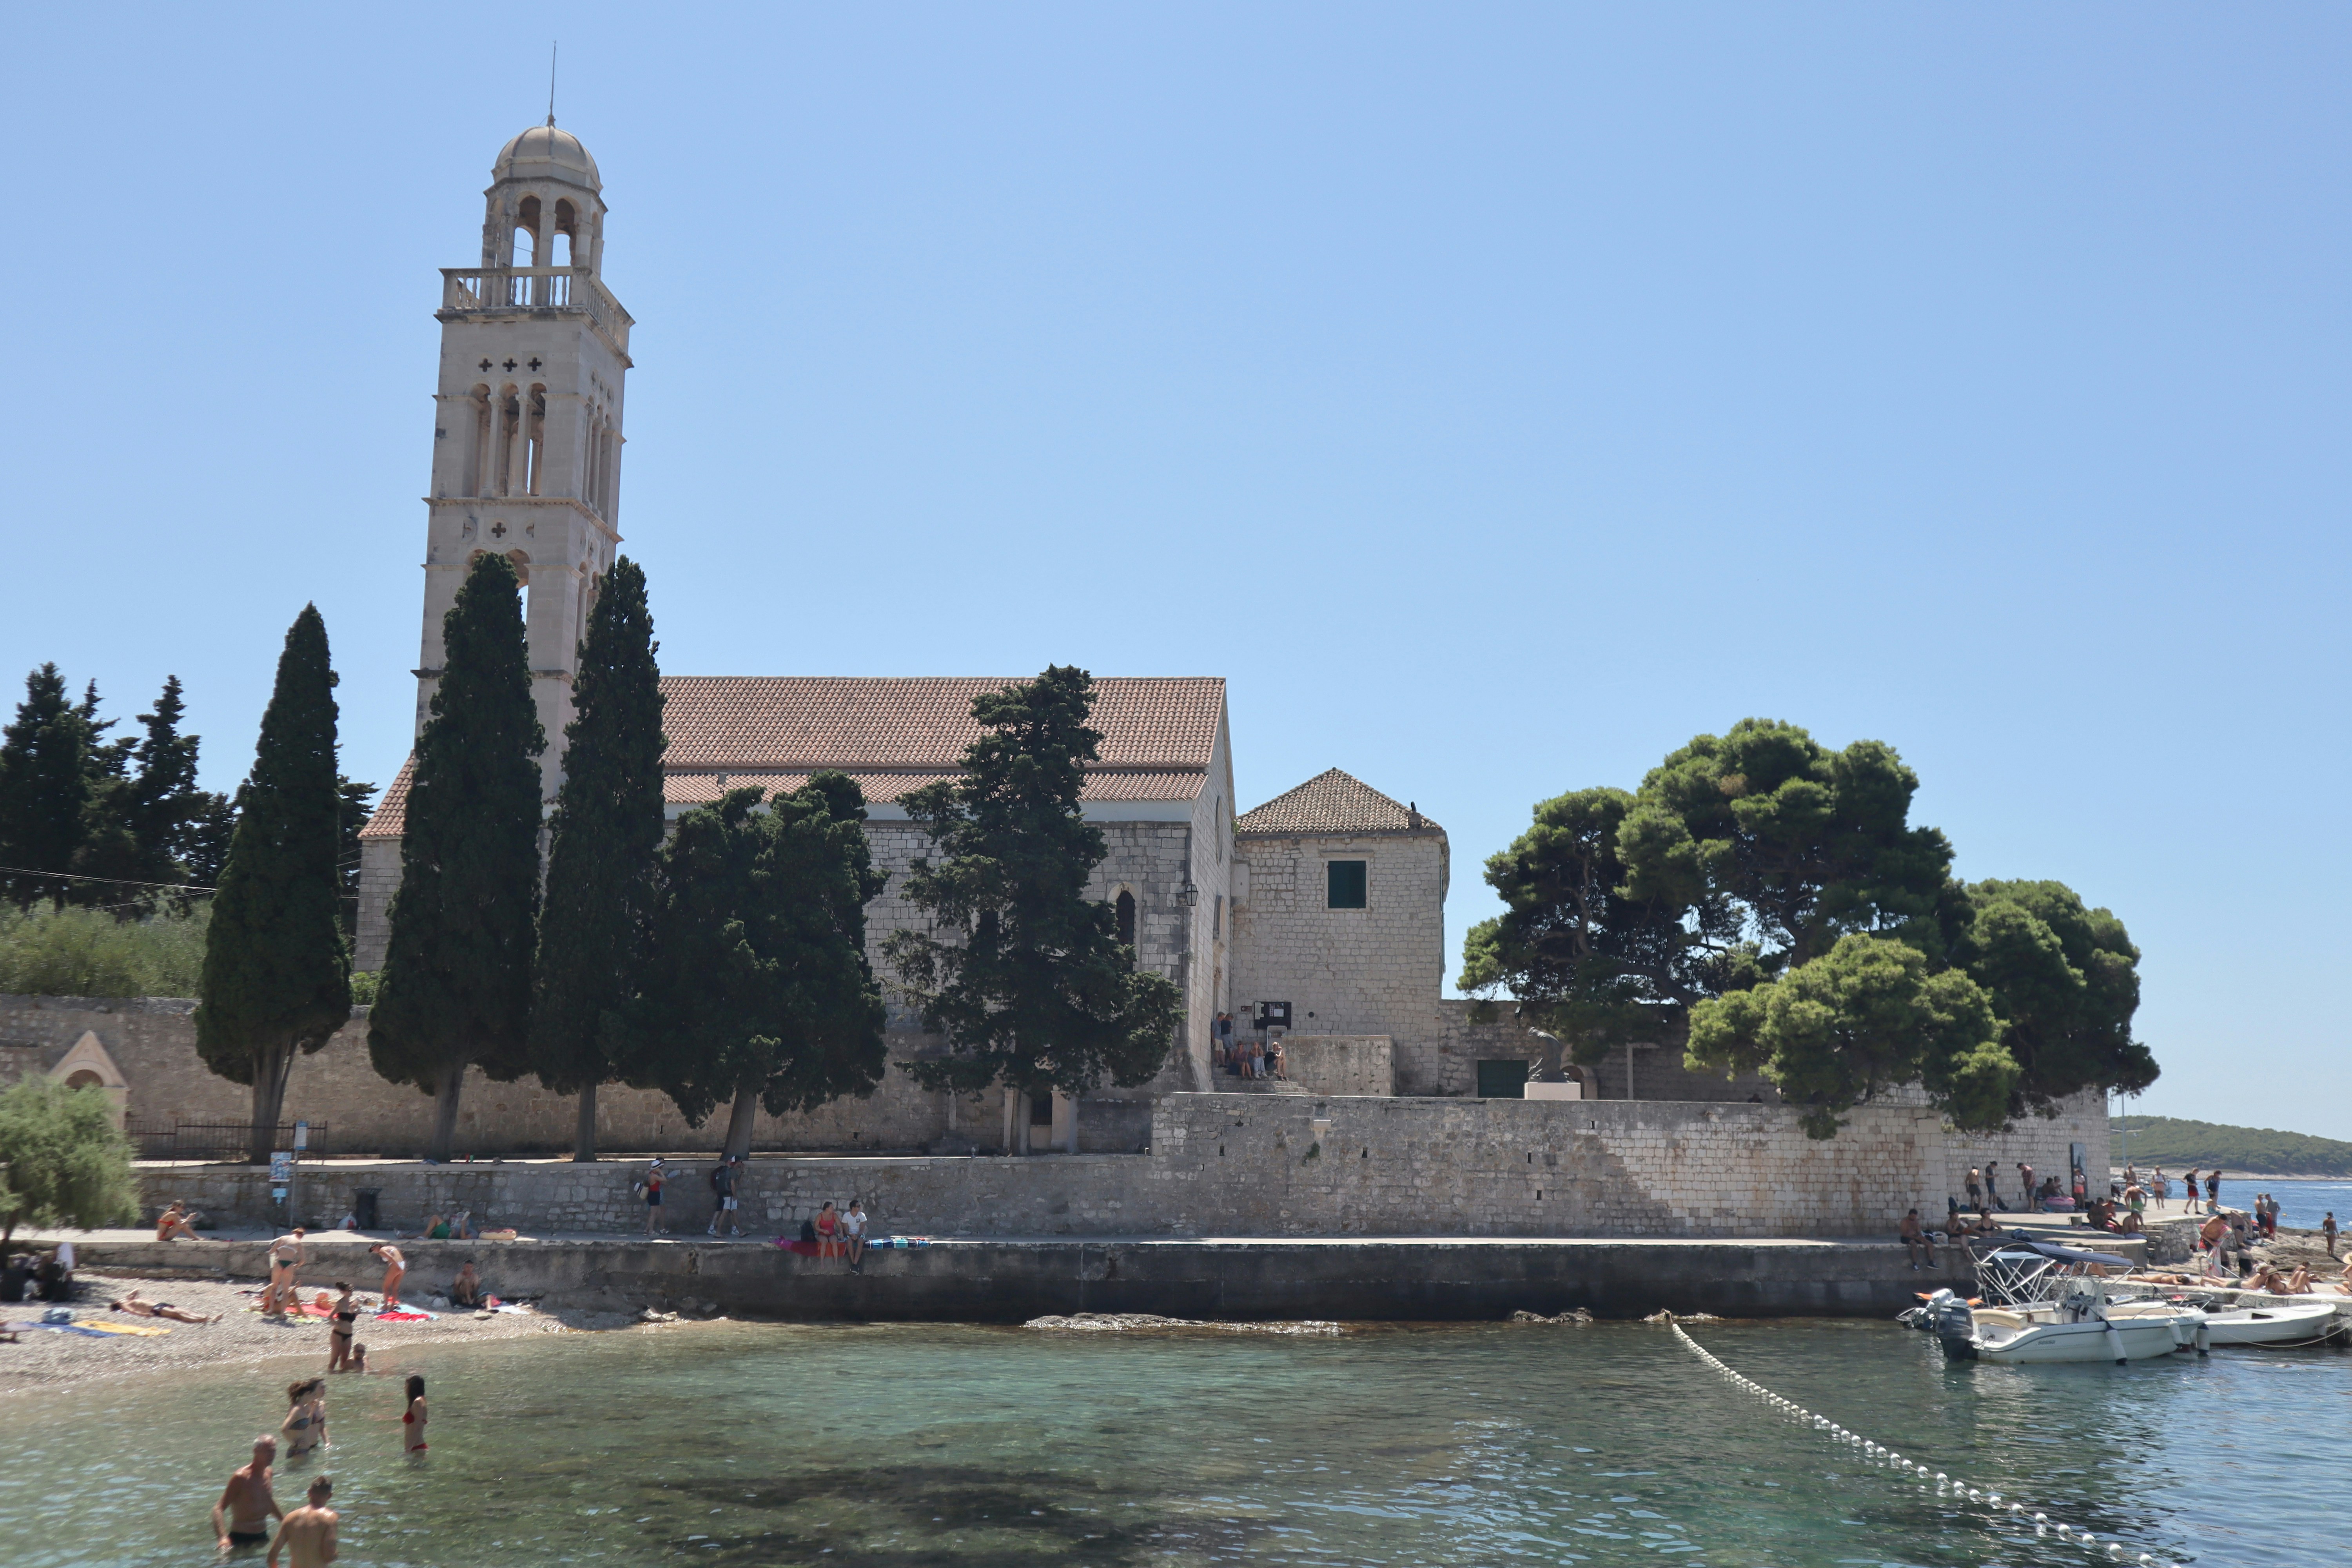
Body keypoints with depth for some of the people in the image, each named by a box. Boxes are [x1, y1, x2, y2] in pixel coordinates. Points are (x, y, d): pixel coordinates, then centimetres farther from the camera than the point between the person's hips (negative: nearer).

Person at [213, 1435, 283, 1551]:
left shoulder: (268, 1473, 6)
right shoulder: (241, 1477, -17)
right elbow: (219, 1508, -23)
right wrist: (223, 1538, -38)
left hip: (263, 1537, 7)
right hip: (241, 1539, -7)